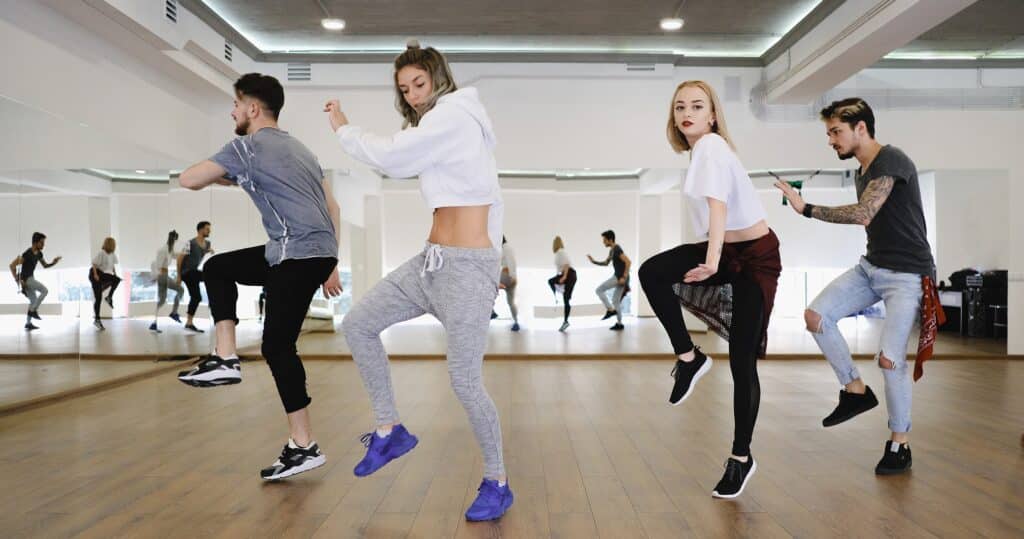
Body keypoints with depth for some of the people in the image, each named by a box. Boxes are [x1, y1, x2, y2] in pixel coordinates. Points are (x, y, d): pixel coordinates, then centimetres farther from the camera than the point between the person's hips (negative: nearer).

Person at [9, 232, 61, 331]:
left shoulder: (39, 254, 4)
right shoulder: (26, 254, -23)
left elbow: (45, 265, 15)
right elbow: (12, 265, -22)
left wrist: (53, 262, -6)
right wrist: (17, 280, -20)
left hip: (30, 278, 9)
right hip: (26, 279, -9)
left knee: (33, 301, 13)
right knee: (44, 290, -17)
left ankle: (28, 323, 19)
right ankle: (33, 311, -8)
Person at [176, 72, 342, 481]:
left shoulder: (248, 145, -3)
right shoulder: (297, 147, 23)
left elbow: (188, 180, -2)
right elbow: (332, 208, 21)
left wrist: (225, 179, 20)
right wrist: (330, 265, 22)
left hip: (298, 256, -9)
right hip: (317, 253, 9)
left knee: (277, 346, -3)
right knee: (216, 268, 18)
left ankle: (304, 447, 3)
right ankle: (225, 358, 14)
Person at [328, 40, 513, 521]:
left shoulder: (454, 114, -8)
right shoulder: (450, 124, 20)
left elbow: (390, 157, -14)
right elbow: (491, 202, 21)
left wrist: (343, 129, 3)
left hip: (466, 266, -10)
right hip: (431, 261, 10)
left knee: (465, 382, -7)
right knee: (357, 325, 5)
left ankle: (497, 484, 14)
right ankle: (390, 431, 16)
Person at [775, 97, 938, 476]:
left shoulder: (891, 161, -16)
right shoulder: (862, 172, 11)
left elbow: (863, 213, -29)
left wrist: (806, 209, -25)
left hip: (907, 275, -8)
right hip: (871, 266, 8)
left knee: (889, 359, -10)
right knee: (816, 315, -7)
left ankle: (900, 444, 11)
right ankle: (855, 390, 10)